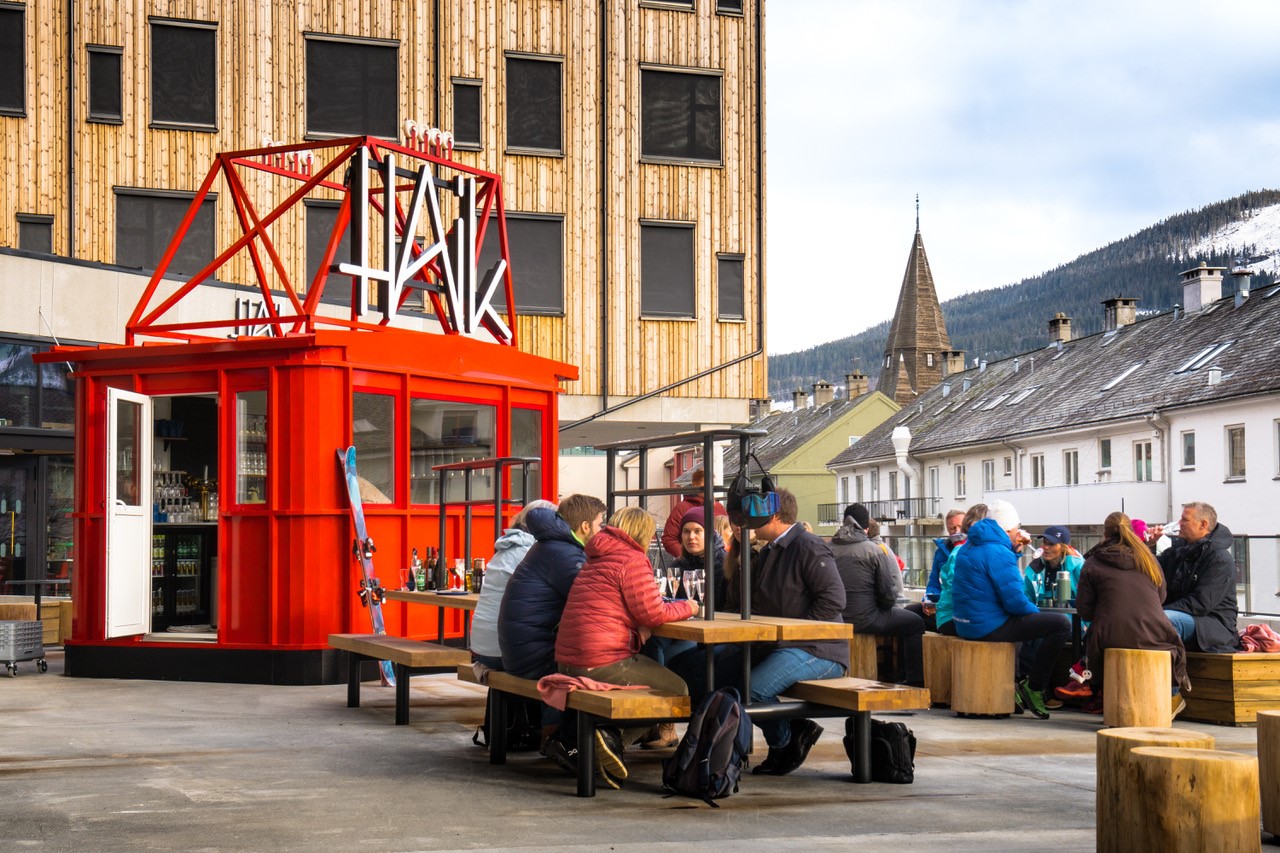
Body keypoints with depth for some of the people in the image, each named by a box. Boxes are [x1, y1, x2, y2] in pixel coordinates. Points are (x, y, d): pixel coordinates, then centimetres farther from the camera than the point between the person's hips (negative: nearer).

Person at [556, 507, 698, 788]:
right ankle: (615, 739, -12)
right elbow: (652, 614, -11)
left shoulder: (595, 560, 21)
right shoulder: (633, 561, -8)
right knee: (679, 690, 4)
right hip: (604, 662, -9)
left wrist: (675, 606, 21)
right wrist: (686, 607, 7)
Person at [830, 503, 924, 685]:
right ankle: (915, 681, 13)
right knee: (916, 624, 14)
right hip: (864, 620, -7)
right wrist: (884, 606, 12)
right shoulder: (874, 550, -10)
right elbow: (889, 592, -10)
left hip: (834, 620, 7)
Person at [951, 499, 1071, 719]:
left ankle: (1020, 678, 32)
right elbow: (1015, 600, -20)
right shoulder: (999, 552, -17)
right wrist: (1036, 611, 0)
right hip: (989, 627, -10)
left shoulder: (969, 548, 13)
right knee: (1061, 624, -11)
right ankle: (1034, 689, -4)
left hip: (966, 625, 10)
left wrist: (1015, 551, 16)